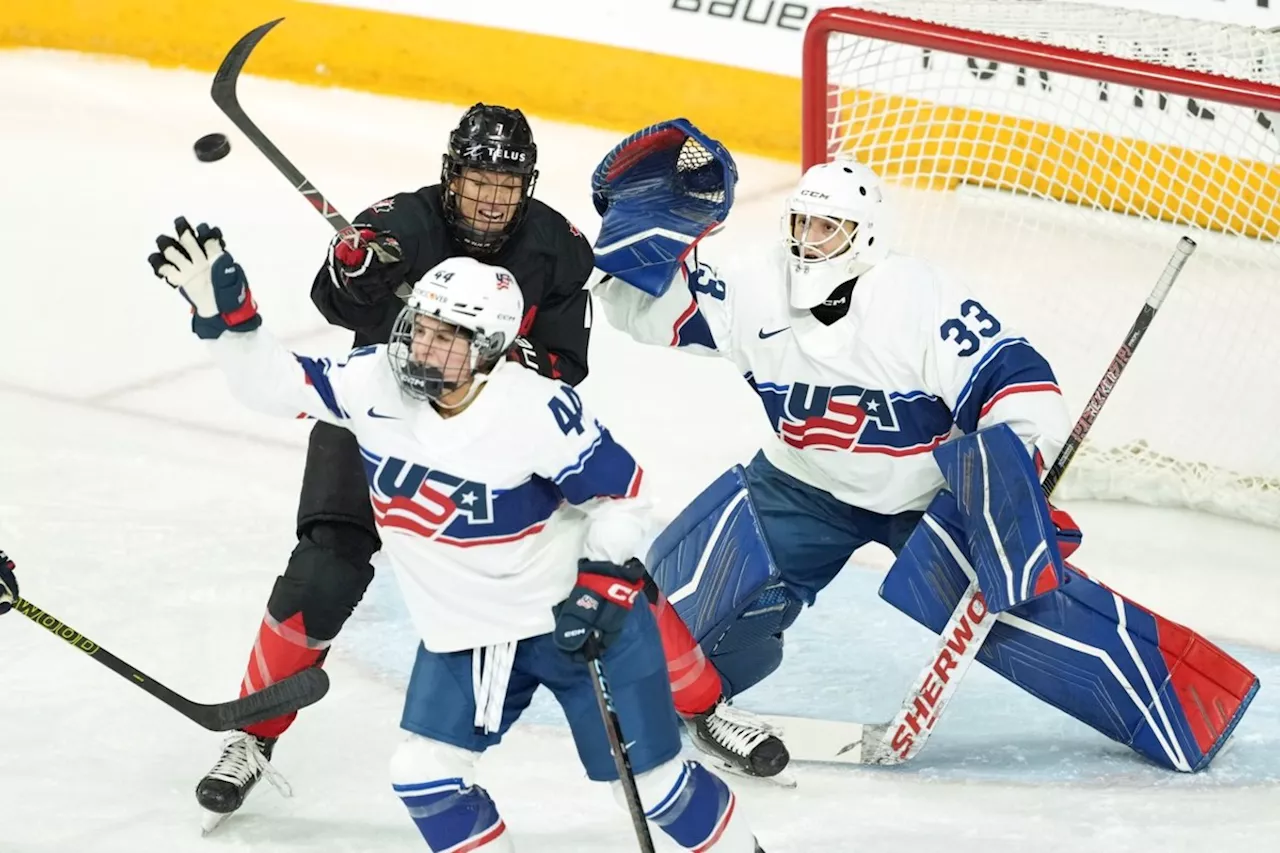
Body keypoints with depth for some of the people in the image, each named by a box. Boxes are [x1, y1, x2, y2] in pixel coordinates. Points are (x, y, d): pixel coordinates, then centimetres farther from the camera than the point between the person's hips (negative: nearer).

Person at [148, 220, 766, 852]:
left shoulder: (538, 412, -25)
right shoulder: (376, 383, -13)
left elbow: (620, 492, -13)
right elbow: (276, 383, -10)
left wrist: (601, 583, -20)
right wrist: (223, 313, -25)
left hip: (575, 616, -5)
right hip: (466, 631, 5)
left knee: (652, 779, 3)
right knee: (424, 777, -2)